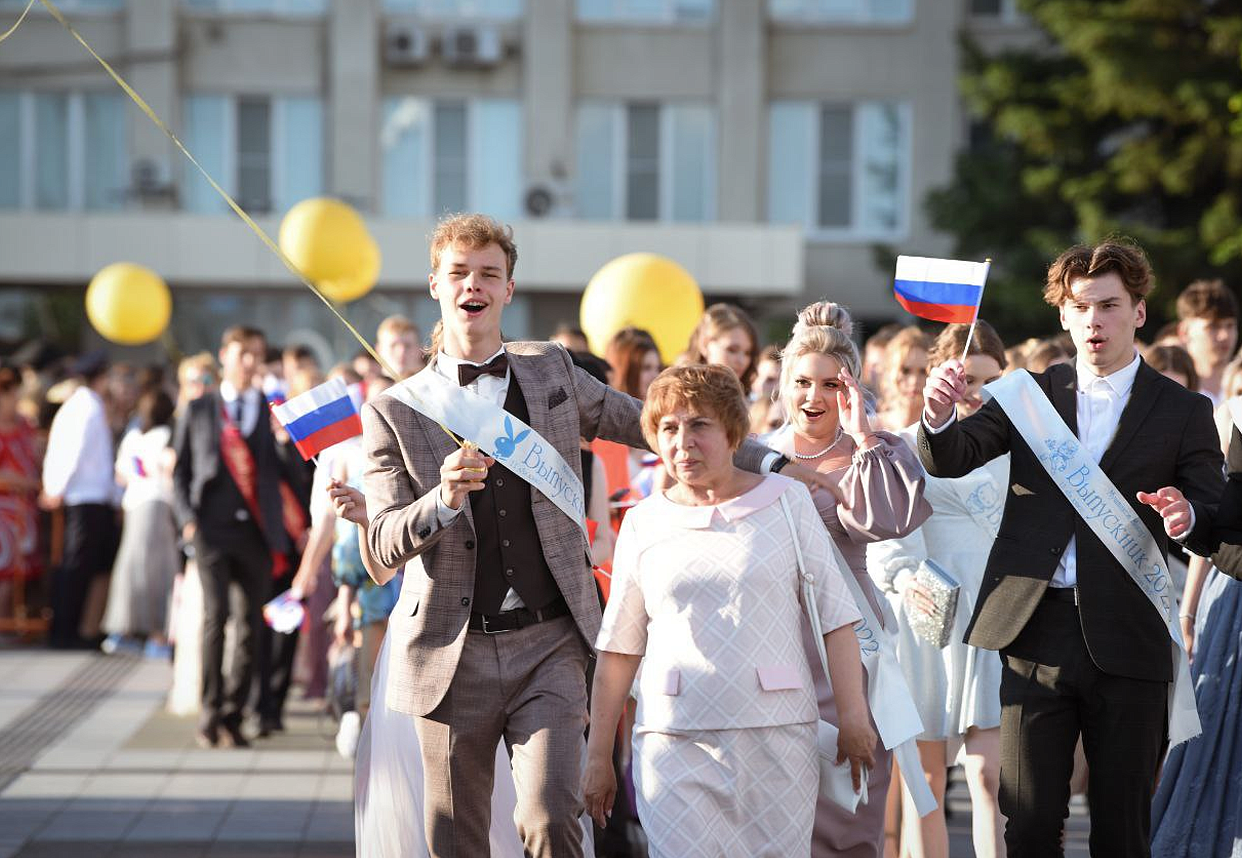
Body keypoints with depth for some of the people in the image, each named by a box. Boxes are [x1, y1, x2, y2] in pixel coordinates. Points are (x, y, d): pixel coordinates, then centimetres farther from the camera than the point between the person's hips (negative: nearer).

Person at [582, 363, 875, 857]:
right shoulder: (643, 524, 9)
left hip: (778, 740, 0)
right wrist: (598, 753, 10)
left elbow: (835, 619, 4)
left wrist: (853, 717, -2)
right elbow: (617, 649, 11)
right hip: (675, 746, 0)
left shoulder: (786, 502, 6)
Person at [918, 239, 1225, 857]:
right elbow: (949, 460, -1)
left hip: (1127, 642, -1)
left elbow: (1214, 533, 1)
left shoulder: (1183, 412, 4)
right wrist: (939, 416, -24)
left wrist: (1186, 519, -23)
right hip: (1037, 631, 1)